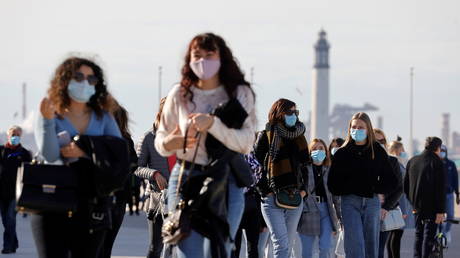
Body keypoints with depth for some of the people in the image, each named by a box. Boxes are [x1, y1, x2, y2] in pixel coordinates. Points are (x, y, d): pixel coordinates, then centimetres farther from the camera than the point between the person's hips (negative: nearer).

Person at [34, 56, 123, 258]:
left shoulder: (102, 118, 12)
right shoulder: (50, 115, 4)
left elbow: (121, 152, -4)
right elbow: (49, 155, -12)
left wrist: (85, 152, -16)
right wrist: (48, 120, -24)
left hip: (91, 205, 3)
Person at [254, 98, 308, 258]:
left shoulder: (298, 137, 16)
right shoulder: (266, 136, 0)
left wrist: (303, 188, 9)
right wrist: (265, 190, -8)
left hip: (295, 198, 6)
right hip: (273, 197, -6)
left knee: (288, 245, 7)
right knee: (281, 244, -16)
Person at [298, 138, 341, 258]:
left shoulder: (329, 171, 11)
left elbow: (336, 195, 14)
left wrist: (340, 216, 12)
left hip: (326, 209, 2)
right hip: (308, 209, -2)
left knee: (325, 248, -7)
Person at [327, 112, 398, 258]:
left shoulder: (378, 152, 7)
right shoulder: (342, 153, 4)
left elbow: (391, 181, 8)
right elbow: (333, 184, 4)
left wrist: (374, 187, -6)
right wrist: (348, 189, -9)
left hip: (372, 202, 2)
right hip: (350, 202, -2)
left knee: (371, 246, 6)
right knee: (355, 246, -13)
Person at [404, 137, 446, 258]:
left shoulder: (412, 161, 10)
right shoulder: (437, 163, -10)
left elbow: (405, 185, 15)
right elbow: (441, 189, -14)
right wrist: (441, 211, -15)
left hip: (417, 206, 6)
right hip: (431, 207, -6)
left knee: (418, 235, 16)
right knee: (429, 236, -4)